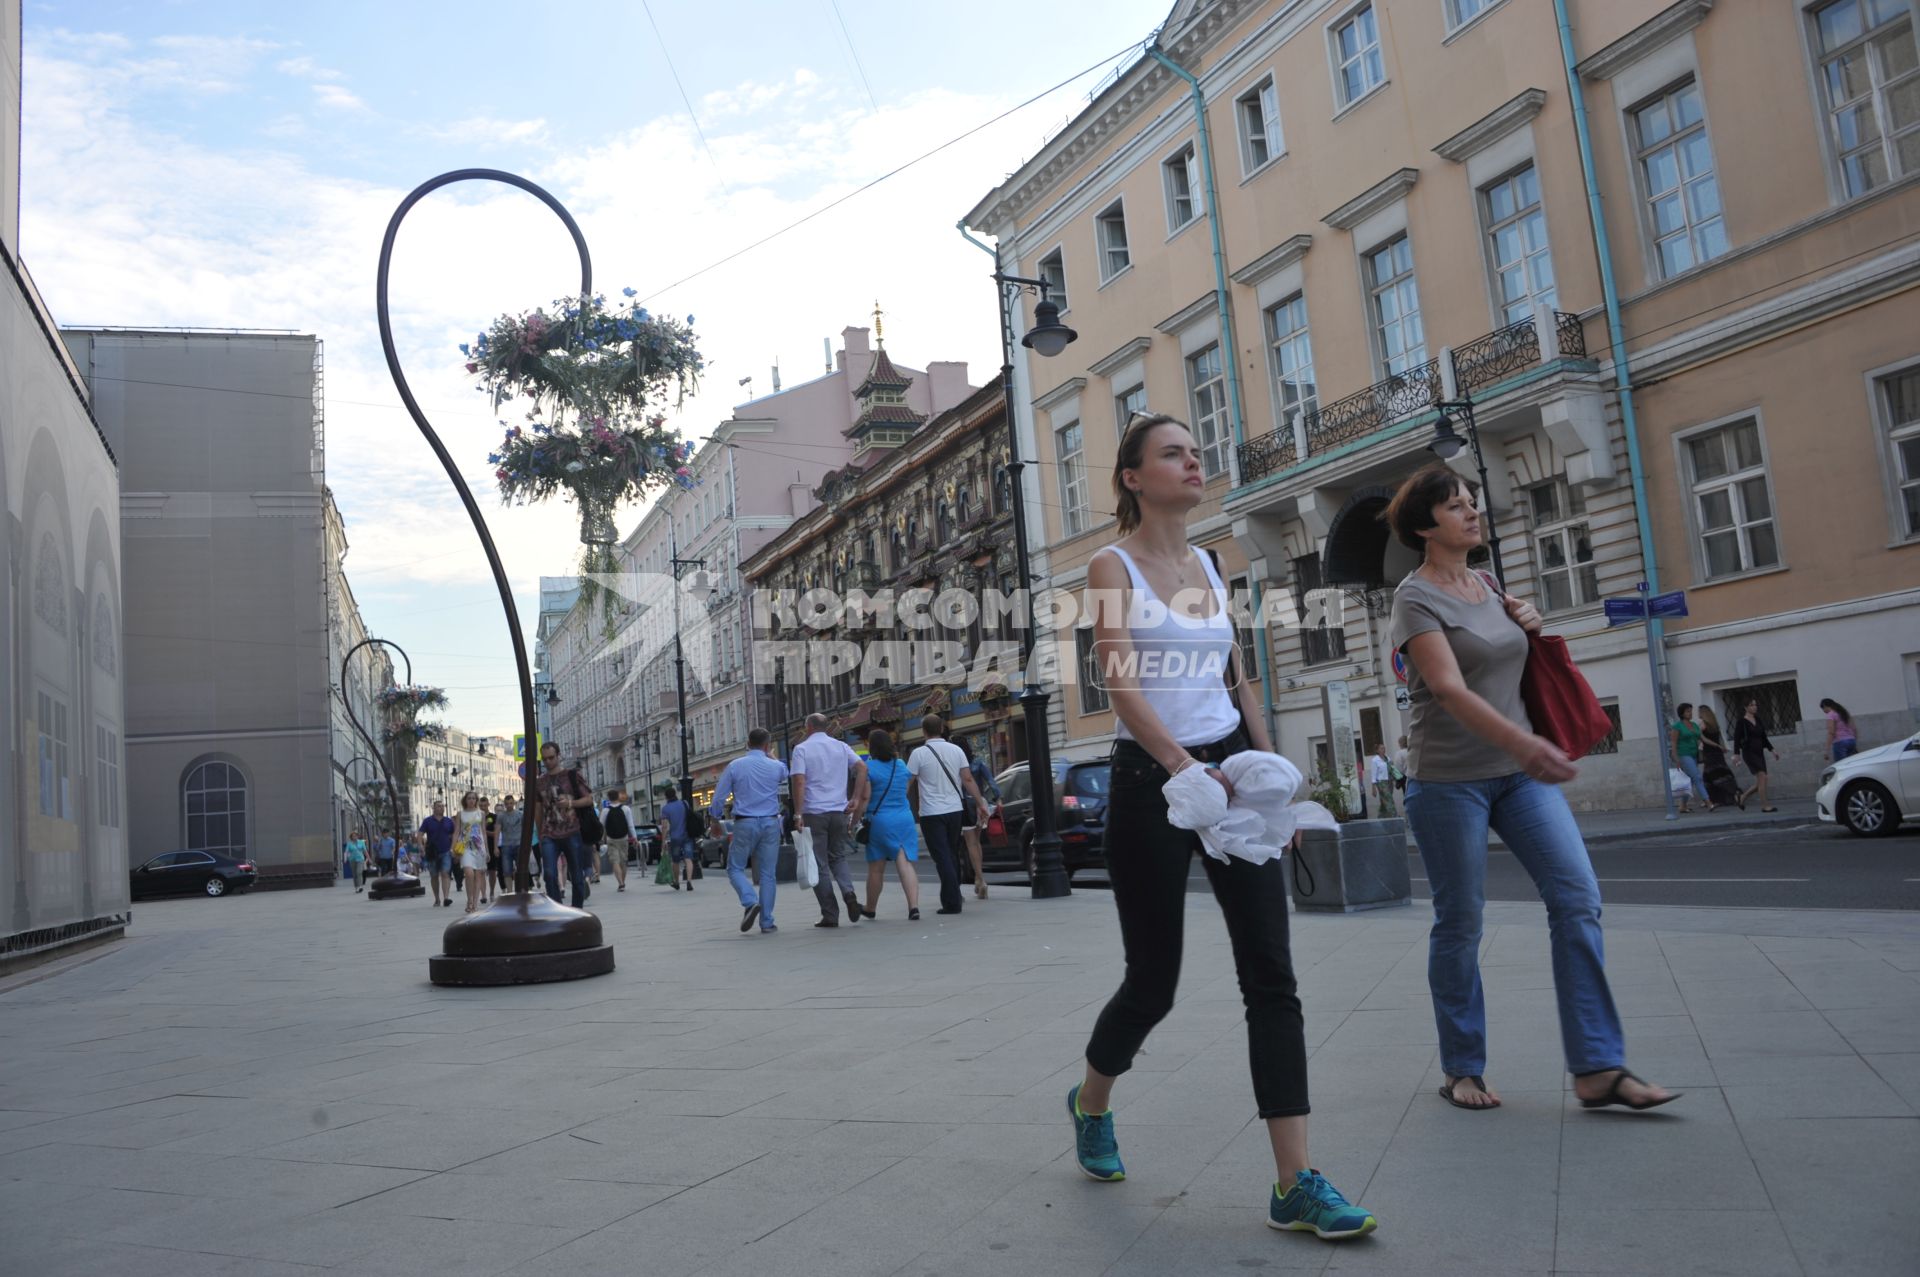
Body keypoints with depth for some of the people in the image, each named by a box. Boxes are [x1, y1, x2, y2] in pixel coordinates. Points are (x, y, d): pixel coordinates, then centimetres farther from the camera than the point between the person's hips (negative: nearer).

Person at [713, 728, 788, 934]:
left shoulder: (735, 766, -2)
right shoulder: (776, 767, 1)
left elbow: (719, 797, 1)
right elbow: (786, 776, 27)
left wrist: (715, 820, 15)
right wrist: (771, 756, 30)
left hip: (744, 824, -2)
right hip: (771, 824, 2)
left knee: (735, 868, 11)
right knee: (767, 873, 7)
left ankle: (750, 901, -15)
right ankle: (767, 923, 6)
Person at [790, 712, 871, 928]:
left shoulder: (801, 749, -1)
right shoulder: (841, 746, 10)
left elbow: (799, 782, -12)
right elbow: (862, 767, -2)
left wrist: (798, 813, -12)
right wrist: (855, 799, -1)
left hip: (814, 813, -3)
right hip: (839, 811, 3)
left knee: (820, 864, 4)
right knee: (839, 856, 17)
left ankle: (830, 915, 5)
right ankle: (848, 892, -10)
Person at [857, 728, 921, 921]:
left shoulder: (869, 767, -7)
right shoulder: (901, 765, 10)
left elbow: (864, 798, -9)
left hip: (880, 821, -4)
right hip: (905, 819, 4)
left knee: (876, 869, 9)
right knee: (906, 864, -5)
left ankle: (870, 909, 25)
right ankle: (914, 907, -20)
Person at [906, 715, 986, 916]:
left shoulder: (919, 753, -8)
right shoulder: (956, 750, 4)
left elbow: (908, 784, -6)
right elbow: (968, 780, 1)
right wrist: (980, 803, 4)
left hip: (931, 813, -4)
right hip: (955, 810, 4)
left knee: (943, 858, -3)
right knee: (952, 856, 17)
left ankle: (952, 902, -7)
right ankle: (953, 897, 24)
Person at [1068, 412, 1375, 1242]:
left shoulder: (1207, 565, 13)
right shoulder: (1113, 566, -5)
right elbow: (1120, 684, -17)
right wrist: (1181, 764, -29)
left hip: (1231, 770, 5)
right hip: (1151, 780, -5)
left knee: (1272, 976, -3)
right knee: (1154, 982, 4)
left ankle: (1295, 1183, 1)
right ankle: (1091, 1102, 35)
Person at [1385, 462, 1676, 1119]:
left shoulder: (1488, 585, 13)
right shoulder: (1416, 597, -9)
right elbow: (1449, 688, -23)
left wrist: (1529, 626, 5)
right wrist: (1521, 741, -37)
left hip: (1519, 771, 6)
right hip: (1448, 780, -6)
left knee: (1578, 897, -6)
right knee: (1459, 923, 1)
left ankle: (1598, 1069, -3)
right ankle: (1462, 1070, 16)